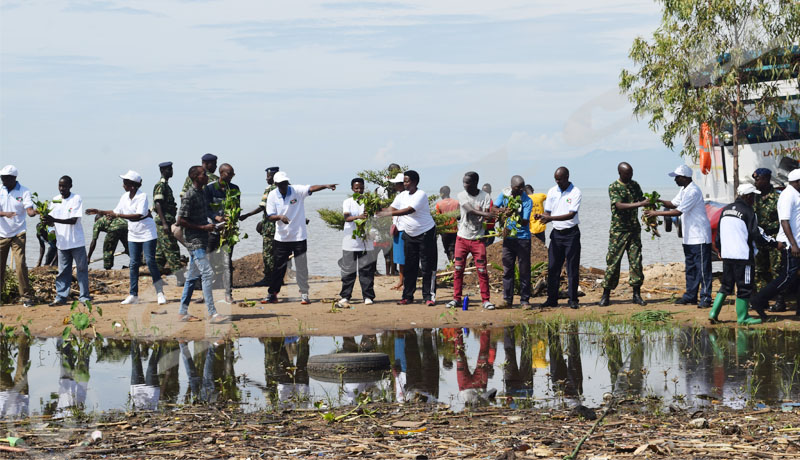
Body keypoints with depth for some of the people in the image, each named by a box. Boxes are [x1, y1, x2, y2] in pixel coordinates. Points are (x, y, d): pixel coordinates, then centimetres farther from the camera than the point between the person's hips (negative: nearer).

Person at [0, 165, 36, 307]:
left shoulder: (24, 192, -2)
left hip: (18, 234, -3)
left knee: (20, 264, -11)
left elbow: (29, 210, -12)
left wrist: (34, 212, -36)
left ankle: (26, 296, -5)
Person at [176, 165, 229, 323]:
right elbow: (181, 221, -17)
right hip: (194, 240, -10)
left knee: (193, 276, 11)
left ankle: (183, 313, 17)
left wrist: (210, 224, 11)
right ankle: (212, 313, -15)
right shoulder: (189, 196, -15)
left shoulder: (201, 193, 14)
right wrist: (203, 227, -16)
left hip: (201, 240, 10)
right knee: (207, 274, -13)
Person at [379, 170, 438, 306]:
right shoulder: (402, 195, 4)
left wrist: (389, 213, -37)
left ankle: (429, 296, -1)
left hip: (426, 233, -6)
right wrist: (377, 211, -21)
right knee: (409, 267, 7)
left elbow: (409, 210, -30)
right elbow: (391, 208, -1)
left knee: (428, 266, -5)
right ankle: (407, 296, 11)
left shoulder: (421, 195, -17)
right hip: (409, 234, 6)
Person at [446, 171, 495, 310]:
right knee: (458, 269, 2)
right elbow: (470, 210, -18)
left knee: (482, 270, -3)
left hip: (478, 238, -1)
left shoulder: (485, 197, -1)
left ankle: (486, 300, 4)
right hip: (462, 237, 1)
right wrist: (485, 214, -35)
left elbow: (486, 216, -8)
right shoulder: (462, 196, -2)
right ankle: (456, 298, 12)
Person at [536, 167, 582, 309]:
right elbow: (548, 212, 10)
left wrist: (550, 218, -27)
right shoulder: (552, 192, 7)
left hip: (571, 233, -4)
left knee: (572, 268, -2)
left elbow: (571, 214, -18)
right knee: (553, 267, 2)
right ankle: (552, 299, 7)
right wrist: (541, 217, -14)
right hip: (556, 233, 4)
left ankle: (573, 299, 4)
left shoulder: (575, 192, -9)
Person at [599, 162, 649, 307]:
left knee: (636, 261, 1)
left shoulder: (635, 185, 10)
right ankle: (606, 295, 5)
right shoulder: (613, 187, -8)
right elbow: (619, 205, -21)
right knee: (613, 262, -2)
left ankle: (637, 294, 6)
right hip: (618, 230, -5)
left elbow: (642, 200, 16)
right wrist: (640, 204, -29)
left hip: (634, 229, 5)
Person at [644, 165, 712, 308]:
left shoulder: (693, 191, -20)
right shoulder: (683, 190, 12)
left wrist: (656, 213, -20)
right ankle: (690, 296, 21)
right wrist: (660, 201, 2)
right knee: (690, 268, 14)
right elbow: (673, 204, 21)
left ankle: (705, 298, -5)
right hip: (689, 236, 10)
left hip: (700, 236, -10)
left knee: (702, 268, -6)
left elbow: (678, 211, -23)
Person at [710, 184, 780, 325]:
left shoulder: (725, 210, 11)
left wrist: (719, 249, 32)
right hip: (743, 255, -7)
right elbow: (756, 235, -14)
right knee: (744, 287, 2)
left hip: (726, 255, 7)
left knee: (726, 285, 16)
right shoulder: (748, 212, -11)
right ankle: (742, 317, 7)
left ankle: (714, 312, 8)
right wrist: (775, 244, -5)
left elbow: (719, 232, 19)